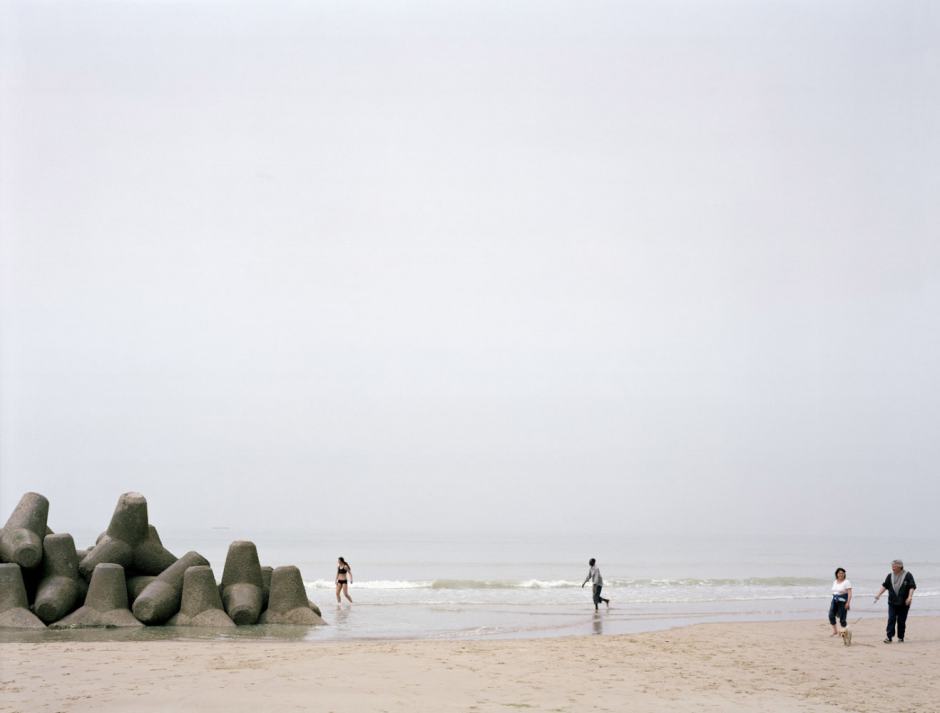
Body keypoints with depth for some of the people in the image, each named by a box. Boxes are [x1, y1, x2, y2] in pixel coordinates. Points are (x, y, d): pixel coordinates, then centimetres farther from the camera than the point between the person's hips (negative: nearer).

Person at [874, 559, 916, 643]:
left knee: (901, 621, 3)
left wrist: (910, 596, -21)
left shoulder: (907, 575, -3)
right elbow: (884, 586, 9)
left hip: (903, 603, -3)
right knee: (891, 619, -7)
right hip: (892, 602, 3)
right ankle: (889, 637, -8)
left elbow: (912, 587, -8)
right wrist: (878, 594, -3)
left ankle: (901, 638, 13)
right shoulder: (890, 576, 9)